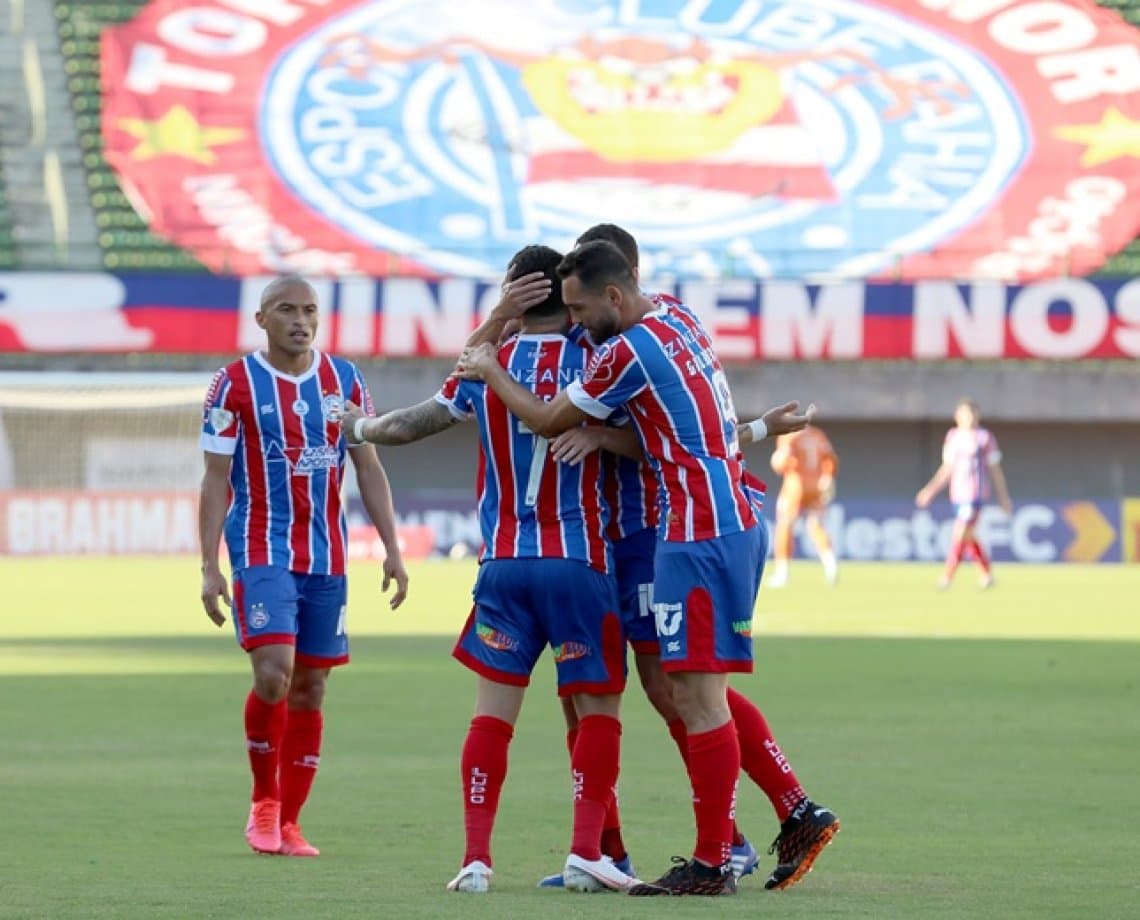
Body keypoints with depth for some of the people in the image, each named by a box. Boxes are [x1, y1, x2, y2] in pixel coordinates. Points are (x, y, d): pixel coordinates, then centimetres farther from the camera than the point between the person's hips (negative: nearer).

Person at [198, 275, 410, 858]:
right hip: (262, 552, -4)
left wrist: (392, 550, 5)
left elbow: (368, 468, 12)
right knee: (274, 673, -19)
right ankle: (263, 800, 2)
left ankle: (287, 823, 14)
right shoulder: (236, 384, -4)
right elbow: (215, 479, -3)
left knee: (310, 687, 5)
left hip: (326, 558, 4)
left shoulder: (344, 381, 7)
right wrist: (209, 566, -9)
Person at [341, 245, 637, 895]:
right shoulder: (595, 362, -3)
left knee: (493, 710, 5)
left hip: (503, 562, 3)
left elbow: (409, 426, 10)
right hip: (581, 561, -2)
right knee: (600, 708, 6)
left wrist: (360, 427, 29)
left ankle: (477, 856, 0)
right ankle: (587, 852, -2)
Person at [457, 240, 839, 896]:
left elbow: (548, 422, -1)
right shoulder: (680, 318, 12)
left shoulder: (627, 351, -14)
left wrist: (490, 372, 14)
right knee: (702, 692, 14)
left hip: (701, 534, -10)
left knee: (696, 695, -7)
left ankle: (712, 864, -6)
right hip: (741, 521, 10)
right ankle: (799, 814, 13)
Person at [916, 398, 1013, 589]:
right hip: (958, 494, 6)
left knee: (960, 534, -14)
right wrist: (931, 489, 8)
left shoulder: (984, 438, -4)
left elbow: (995, 470, 1)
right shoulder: (953, 437, 10)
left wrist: (1004, 497, 4)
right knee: (969, 538, 11)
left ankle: (947, 576, -13)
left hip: (975, 494, -6)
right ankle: (987, 575, 27)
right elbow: (947, 468, 17)